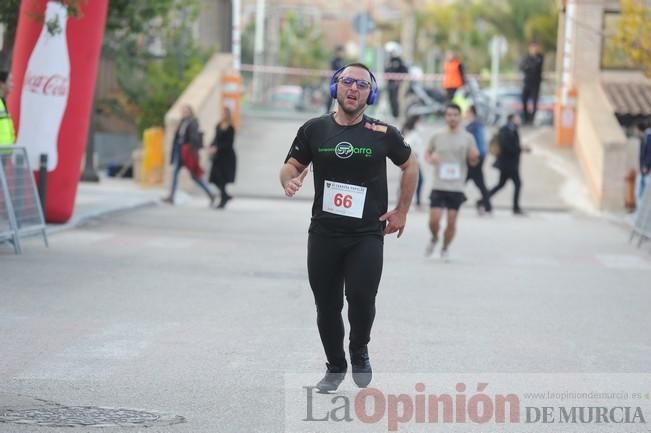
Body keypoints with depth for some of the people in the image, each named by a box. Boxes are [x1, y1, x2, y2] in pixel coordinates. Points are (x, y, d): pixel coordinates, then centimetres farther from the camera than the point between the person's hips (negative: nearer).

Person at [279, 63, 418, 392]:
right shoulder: (314, 129, 1)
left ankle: (359, 351, 15)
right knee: (326, 305, 7)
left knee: (362, 298, -15)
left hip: (367, 234, -2)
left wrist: (402, 211, 10)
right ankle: (335, 366, 27)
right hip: (323, 233, 2)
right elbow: (291, 166, 7)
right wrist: (289, 181, -17)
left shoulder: (382, 133, -1)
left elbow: (410, 166, 14)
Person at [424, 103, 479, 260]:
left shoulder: (467, 138, 3)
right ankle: (434, 239, 24)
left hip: (457, 188, -1)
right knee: (434, 220, -7)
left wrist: (474, 157, -17)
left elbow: (473, 162, 7)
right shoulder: (437, 137, 6)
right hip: (438, 187, 1)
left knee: (451, 222, -1)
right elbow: (428, 152, 21)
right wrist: (429, 159, -3)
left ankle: (445, 248, 20)